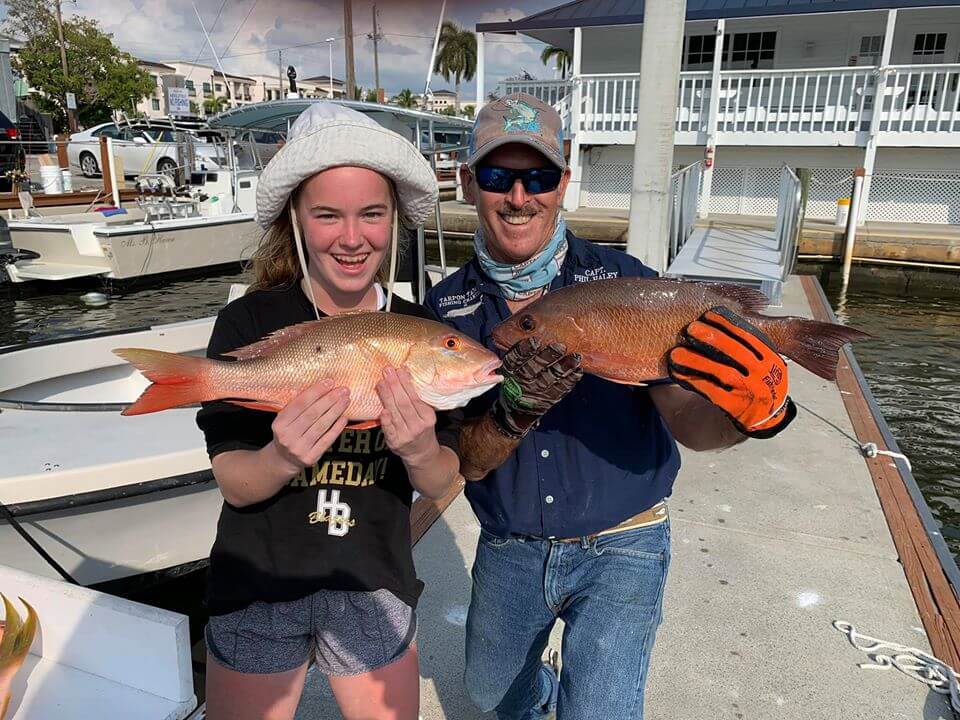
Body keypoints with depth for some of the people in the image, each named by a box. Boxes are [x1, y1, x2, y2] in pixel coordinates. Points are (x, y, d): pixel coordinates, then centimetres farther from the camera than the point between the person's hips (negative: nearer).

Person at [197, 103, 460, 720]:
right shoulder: (249, 323, -13)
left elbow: (441, 484, -6)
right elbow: (233, 485, -12)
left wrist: (422, 450, -29)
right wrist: (284, 457, -33)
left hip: (374, 589, 1)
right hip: (257, 589, -1)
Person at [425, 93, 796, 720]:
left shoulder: (623, 279, -14)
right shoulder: (447, 305, -9)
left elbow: (687, 425, -19)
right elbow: (465, 462, -13)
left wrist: (747, 414, -42)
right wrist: (515, 410, -34)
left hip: (621, 549, -3)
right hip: (508, 550, 4)